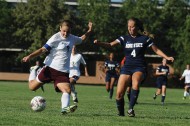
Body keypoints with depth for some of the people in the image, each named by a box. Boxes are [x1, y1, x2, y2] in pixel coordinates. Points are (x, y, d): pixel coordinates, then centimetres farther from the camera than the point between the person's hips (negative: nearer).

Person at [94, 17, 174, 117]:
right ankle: (121, 113, 15)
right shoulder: (124, 39, 5)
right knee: (119, 93, -8)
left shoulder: (144, 39, 2)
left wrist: (167, 57, -6)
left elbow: (156, 50, 7)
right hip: (127, 67, 2)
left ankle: (131, 108, -25)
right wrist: (98, 43, -24)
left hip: (139, 67, -2)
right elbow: (111, 44, -7)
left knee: (136, 83, -35)